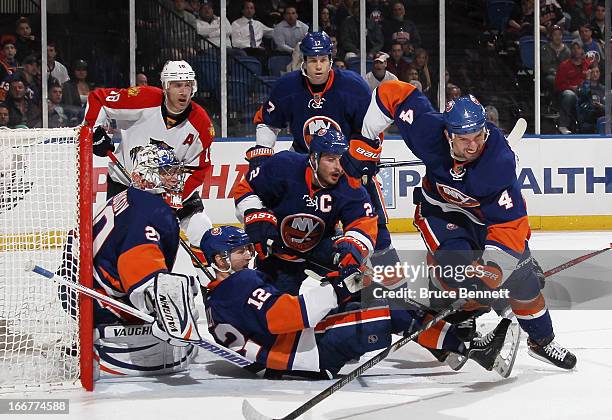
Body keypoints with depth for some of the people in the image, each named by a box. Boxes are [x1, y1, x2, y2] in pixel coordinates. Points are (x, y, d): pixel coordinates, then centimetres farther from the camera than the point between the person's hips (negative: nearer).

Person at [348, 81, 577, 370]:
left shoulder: (500, 161, -38)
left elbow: (509, 224, -37)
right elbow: (393, 93, -19)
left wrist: (488, 273, -46)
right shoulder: (429, 129, -33)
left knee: (518, 275, -2)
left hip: (486, 213, 0)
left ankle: (542, 340, 19)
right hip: (440, 207, 1)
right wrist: (365, 141, -15)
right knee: (455, 260, -25)